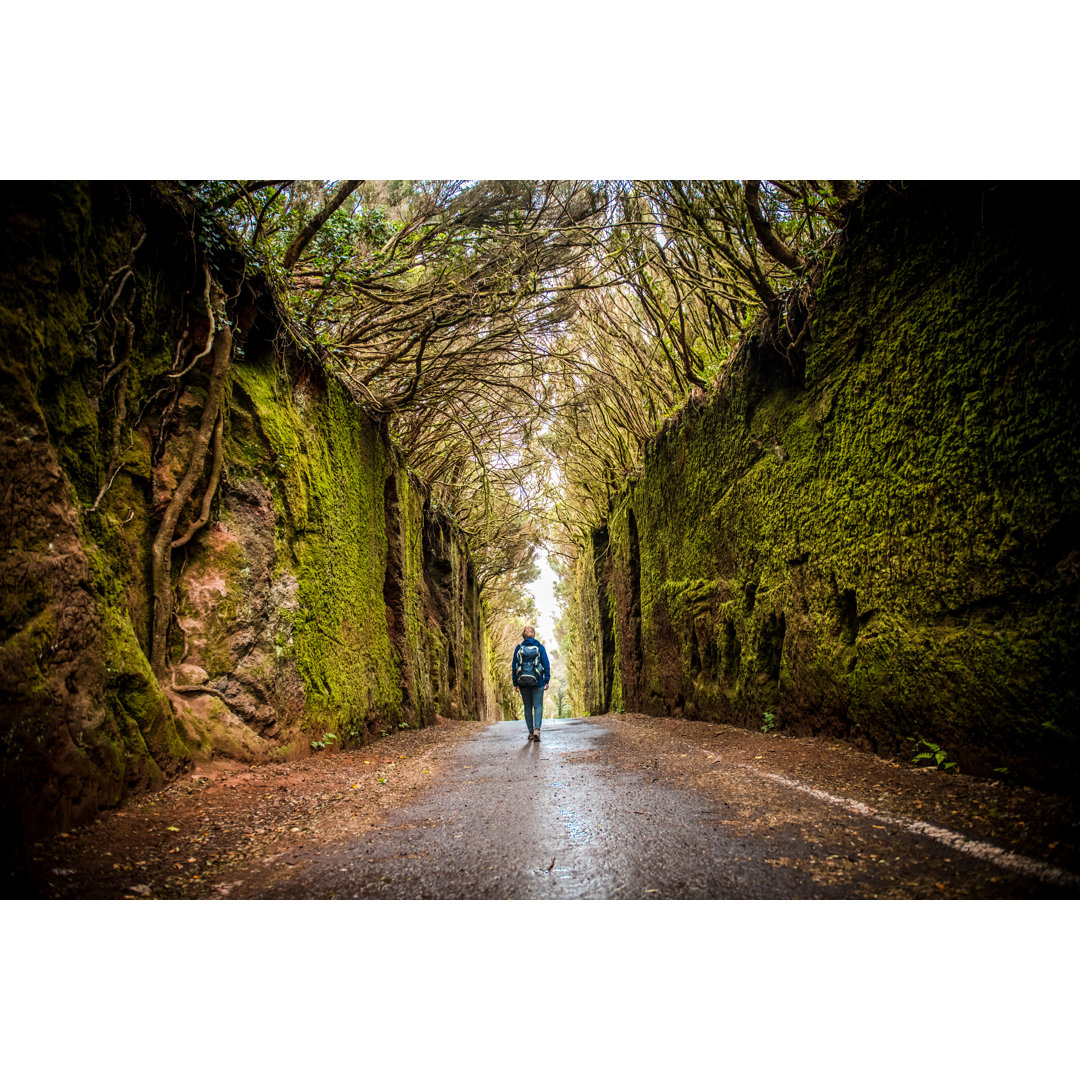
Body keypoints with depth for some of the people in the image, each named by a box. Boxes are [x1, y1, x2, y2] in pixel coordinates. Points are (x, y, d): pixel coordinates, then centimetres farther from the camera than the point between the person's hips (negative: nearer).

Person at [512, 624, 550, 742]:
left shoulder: (519, 648, 1)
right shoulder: (540, 647, -2)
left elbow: (514, 666, 2)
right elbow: (546, 665, -2)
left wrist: (515, 683, 7)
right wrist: (547, 680, 3)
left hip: (523, 682, 1)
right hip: (538, 682, -1)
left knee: (528, 707, 11)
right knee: (538, 706, 1)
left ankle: (531, 732, 12)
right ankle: (537, 729, -18)